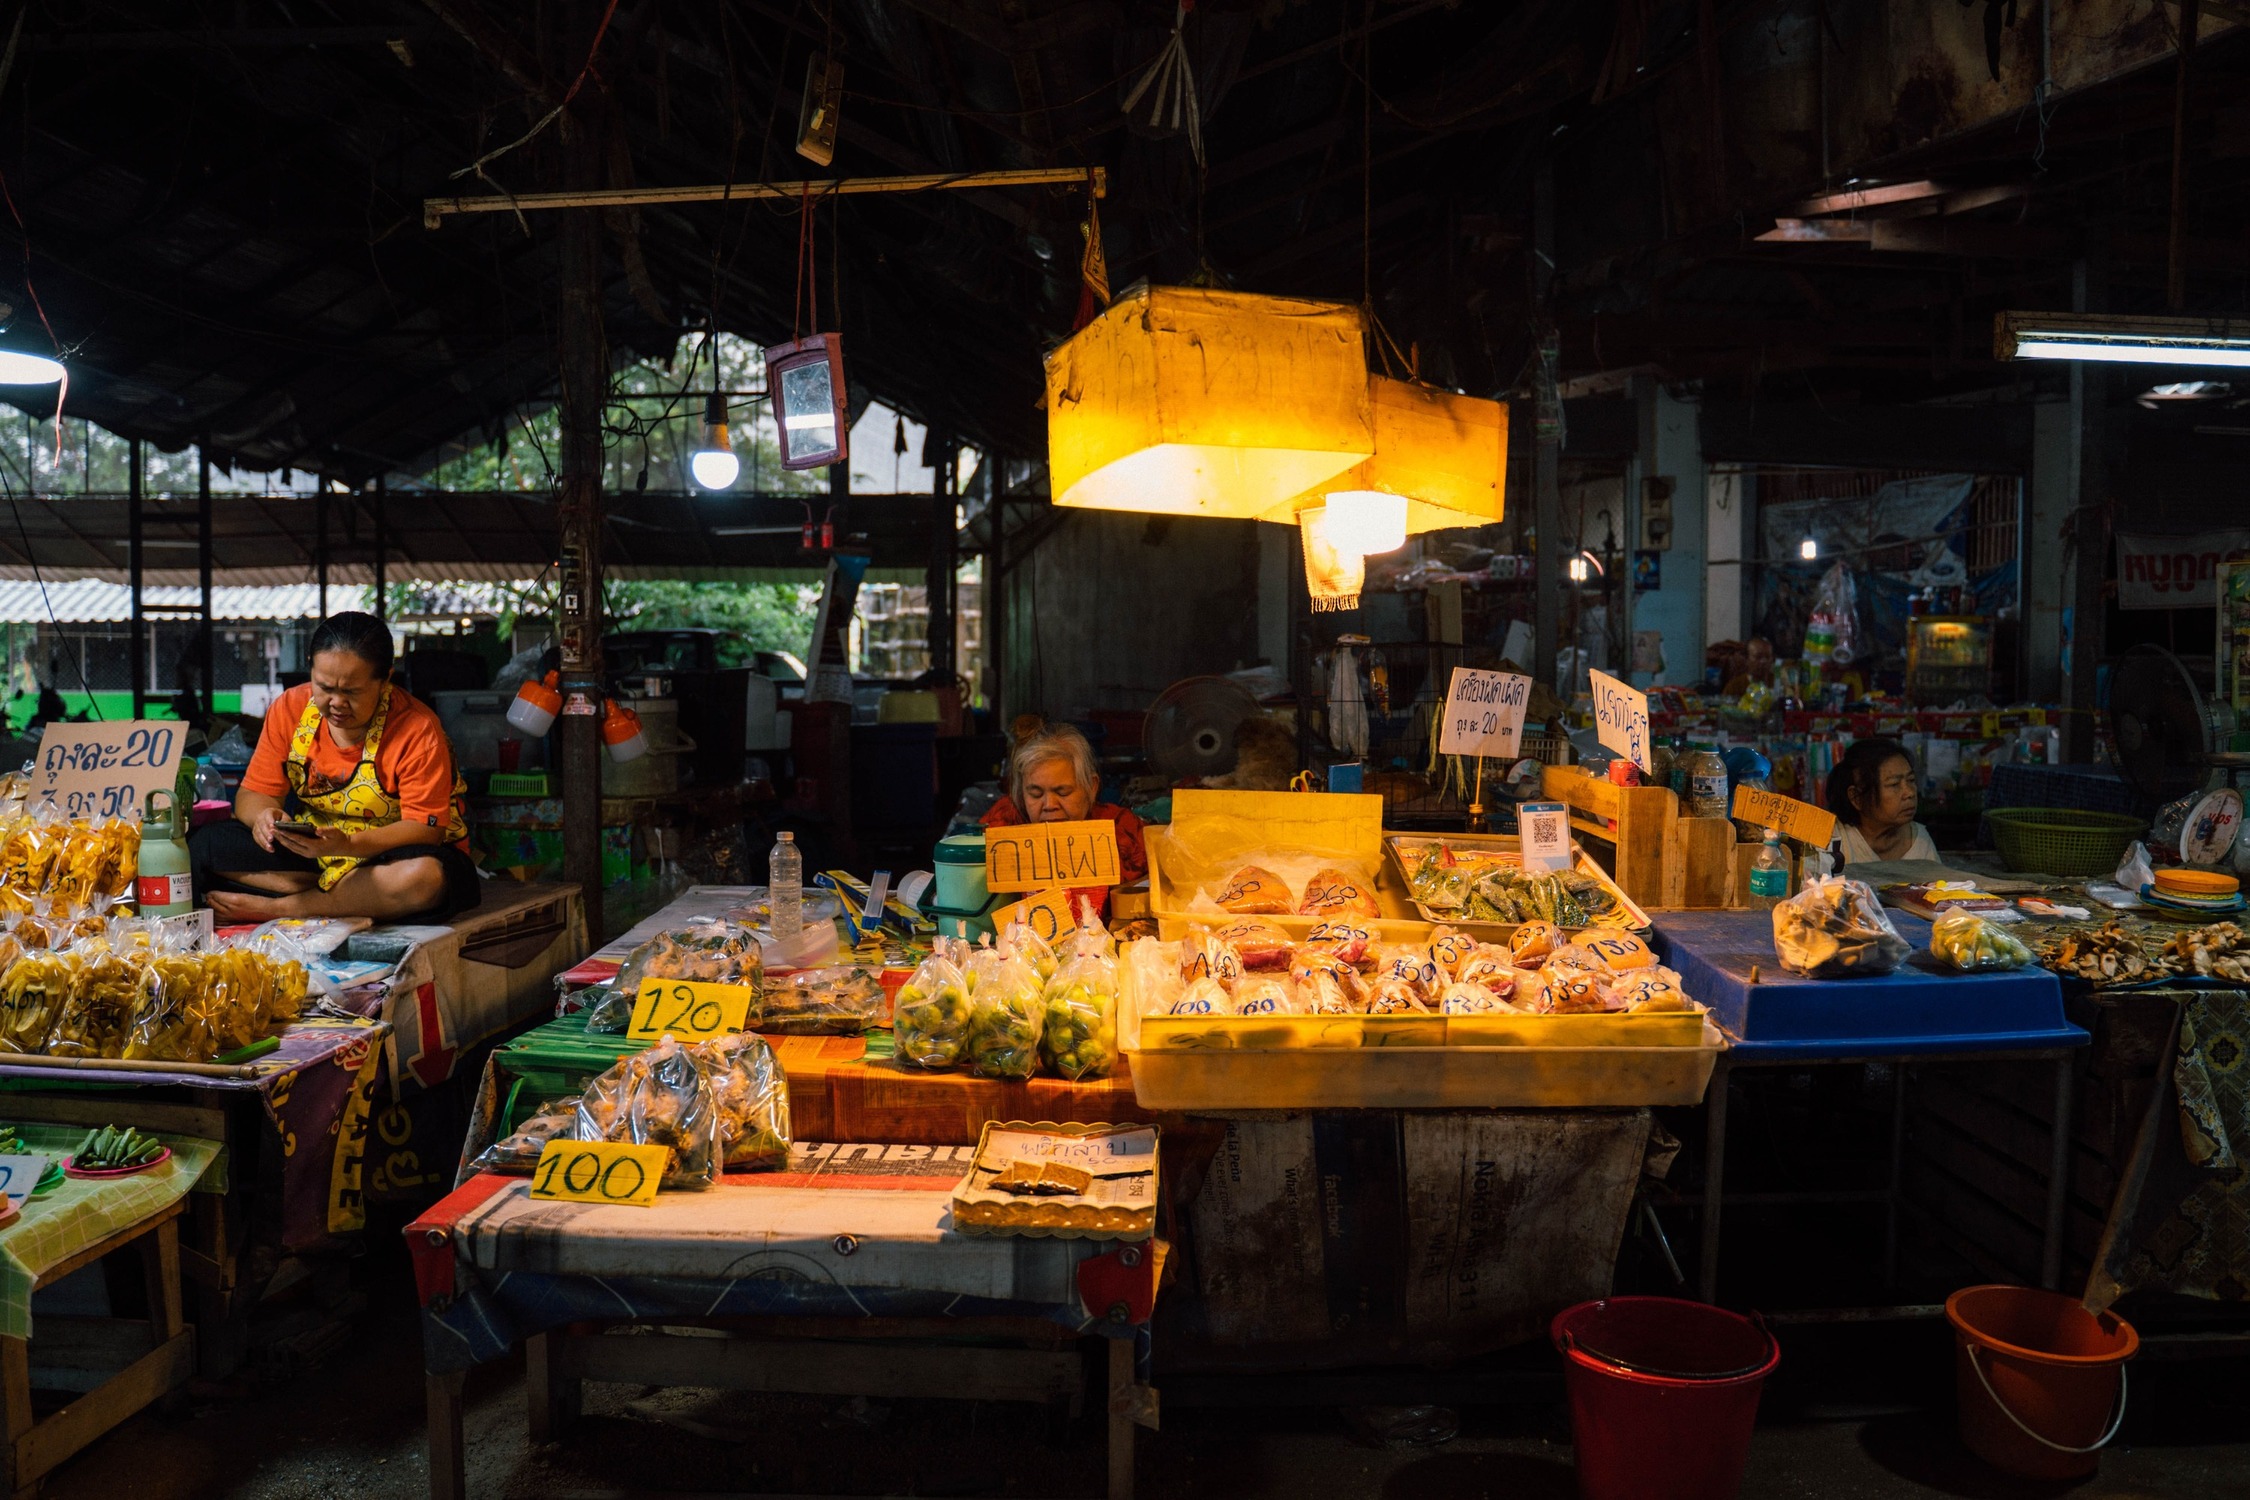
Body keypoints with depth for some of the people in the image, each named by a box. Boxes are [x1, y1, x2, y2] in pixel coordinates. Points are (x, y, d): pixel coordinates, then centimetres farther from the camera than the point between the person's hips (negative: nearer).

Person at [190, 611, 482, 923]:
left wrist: (347, 845, -37)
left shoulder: (417, 730, -19)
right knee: (207, 845, -14)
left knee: (426, 878, -39)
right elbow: (253, 795, -1)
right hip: (313, 850, 5)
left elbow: (426, 828, -22)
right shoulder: (289, 709, -4)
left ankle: (275, 907, -21)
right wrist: (263, 815, -26)